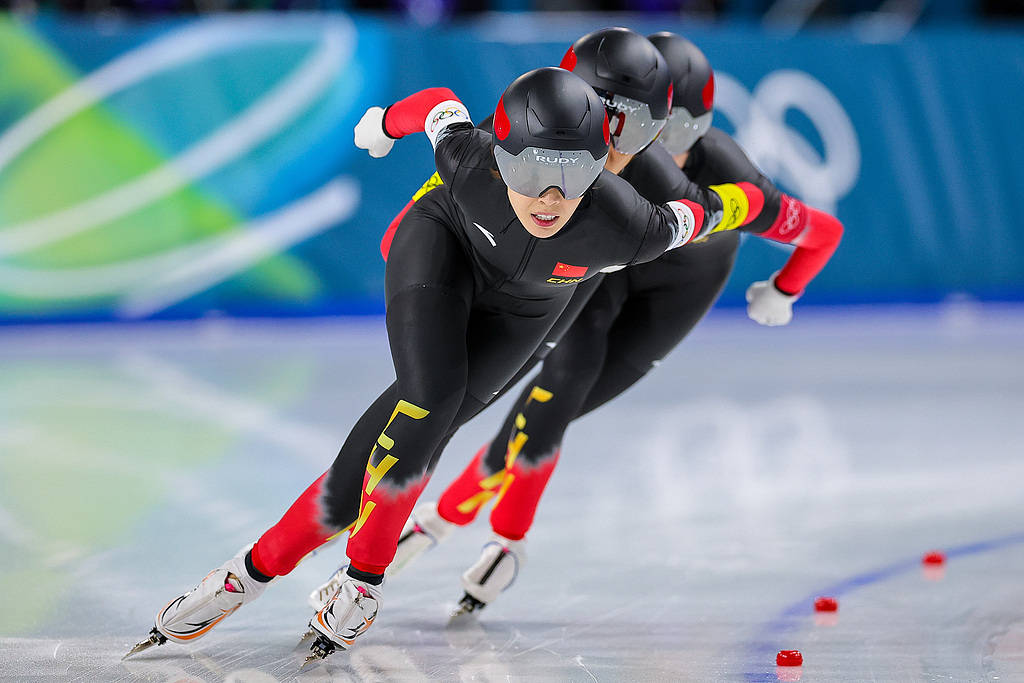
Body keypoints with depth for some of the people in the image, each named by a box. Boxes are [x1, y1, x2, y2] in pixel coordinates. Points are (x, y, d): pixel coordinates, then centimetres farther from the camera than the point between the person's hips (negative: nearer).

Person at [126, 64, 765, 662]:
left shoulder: (624, 229, -39)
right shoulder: (470, 164, -35)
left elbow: (705, 211, -19)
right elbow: (441, 105, -12)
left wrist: (743, 205, 5)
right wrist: (388, 121, 10)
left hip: (518, 309, 1)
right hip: (442, 245, -1)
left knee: (412, 435, -13)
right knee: (430, 398, -25)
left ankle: (261, 566, -2)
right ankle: (367, 574, -7)